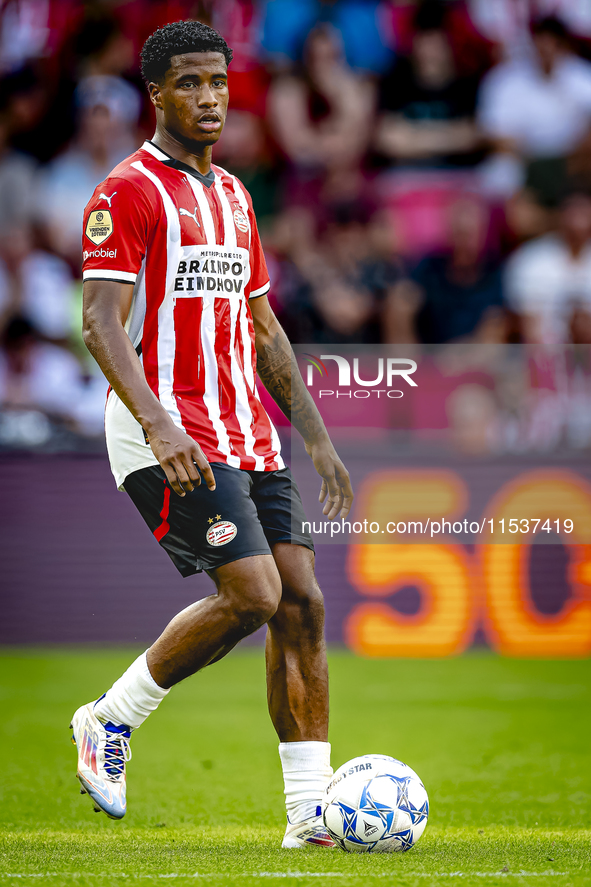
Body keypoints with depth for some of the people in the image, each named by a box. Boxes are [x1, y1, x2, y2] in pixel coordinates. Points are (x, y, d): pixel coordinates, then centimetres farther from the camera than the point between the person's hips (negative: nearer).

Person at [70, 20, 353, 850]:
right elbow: (102, 323, -15)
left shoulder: (234, 197, 19)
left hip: (248, 434, 8)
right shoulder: (129, 192, -6)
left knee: (303, 601, -1)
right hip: (169, 432, -8)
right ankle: (111, 720, 1)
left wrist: (318, 438, 18)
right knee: (253, 592, -19)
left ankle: (311, 811, 2)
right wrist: (160, 426, -28)